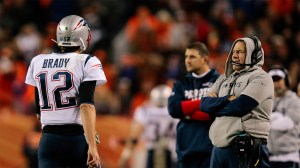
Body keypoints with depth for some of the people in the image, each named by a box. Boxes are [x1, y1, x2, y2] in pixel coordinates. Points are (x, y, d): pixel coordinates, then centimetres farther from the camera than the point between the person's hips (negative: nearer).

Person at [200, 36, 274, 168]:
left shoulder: (261, 78, -2)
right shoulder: (224, 79, 21)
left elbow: (240, 106, -14)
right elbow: (204, 104, 9)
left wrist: (215, 104, 2)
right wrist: (227, 99, -8)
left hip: (247, 149, -7)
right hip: (219, 148, 7)